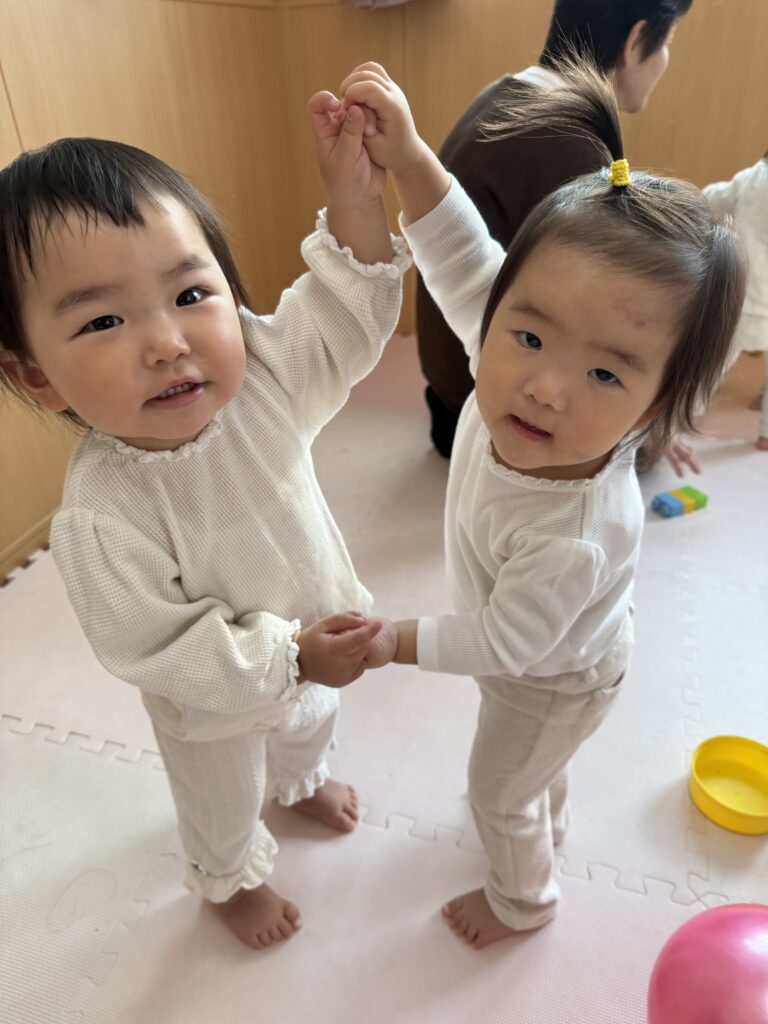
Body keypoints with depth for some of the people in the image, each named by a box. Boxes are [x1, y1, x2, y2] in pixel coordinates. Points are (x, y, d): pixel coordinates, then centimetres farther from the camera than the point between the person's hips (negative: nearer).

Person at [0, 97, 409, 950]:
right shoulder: (101, 517, -39)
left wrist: (354, 201, -31)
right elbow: (156, 651, -30)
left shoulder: (257, 370, -26)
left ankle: (302, 781, 75)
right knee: (224, 804, 28)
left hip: (310, 647, 5)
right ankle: (231, 878, 65)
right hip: (213, 701, -4)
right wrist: (289, 656, -31)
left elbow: (344, 317, -17)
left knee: (311, 723, 38)